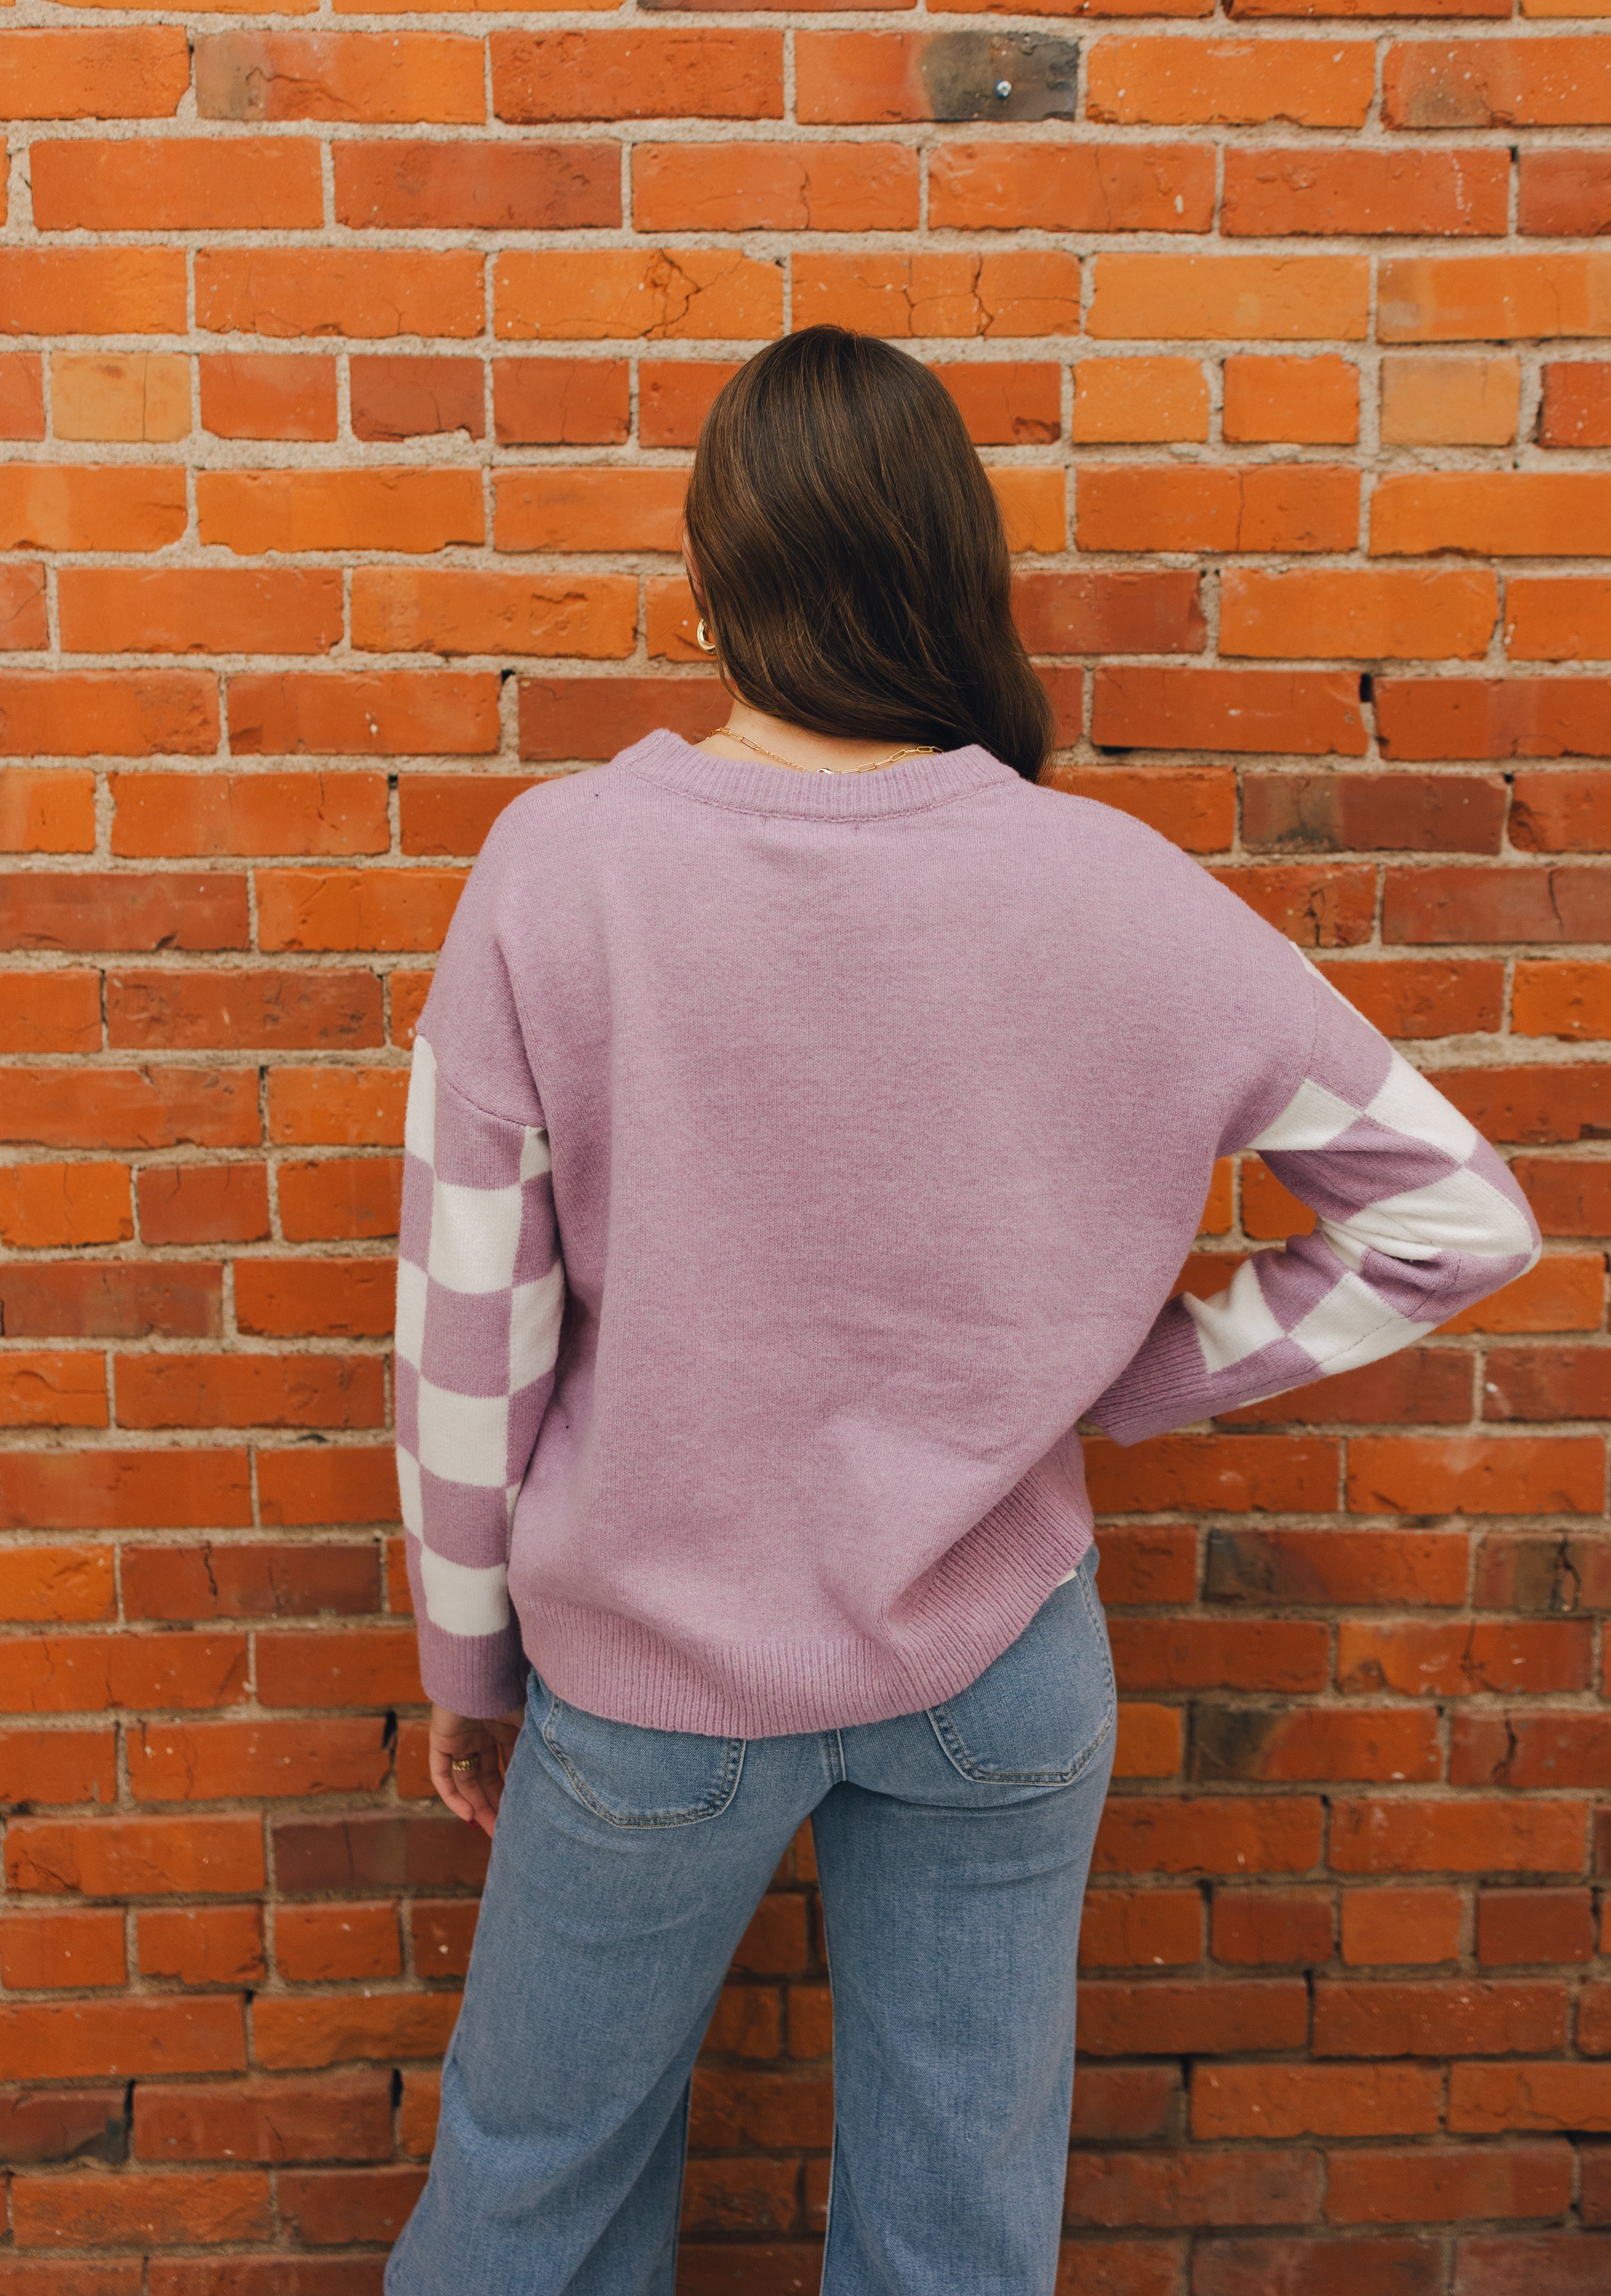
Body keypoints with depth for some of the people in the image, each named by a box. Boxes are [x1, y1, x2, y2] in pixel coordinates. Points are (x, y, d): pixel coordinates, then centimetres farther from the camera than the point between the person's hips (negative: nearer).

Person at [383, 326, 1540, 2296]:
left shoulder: (557, 870, -17)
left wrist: (468, 1664, 5)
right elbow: (1458, 1217, -7)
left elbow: (467, 1338, -11)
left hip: (651, 1672, 0)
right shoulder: (1112, 891, -14)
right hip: (998, 1667, 1)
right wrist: (1137, 1382, 0)